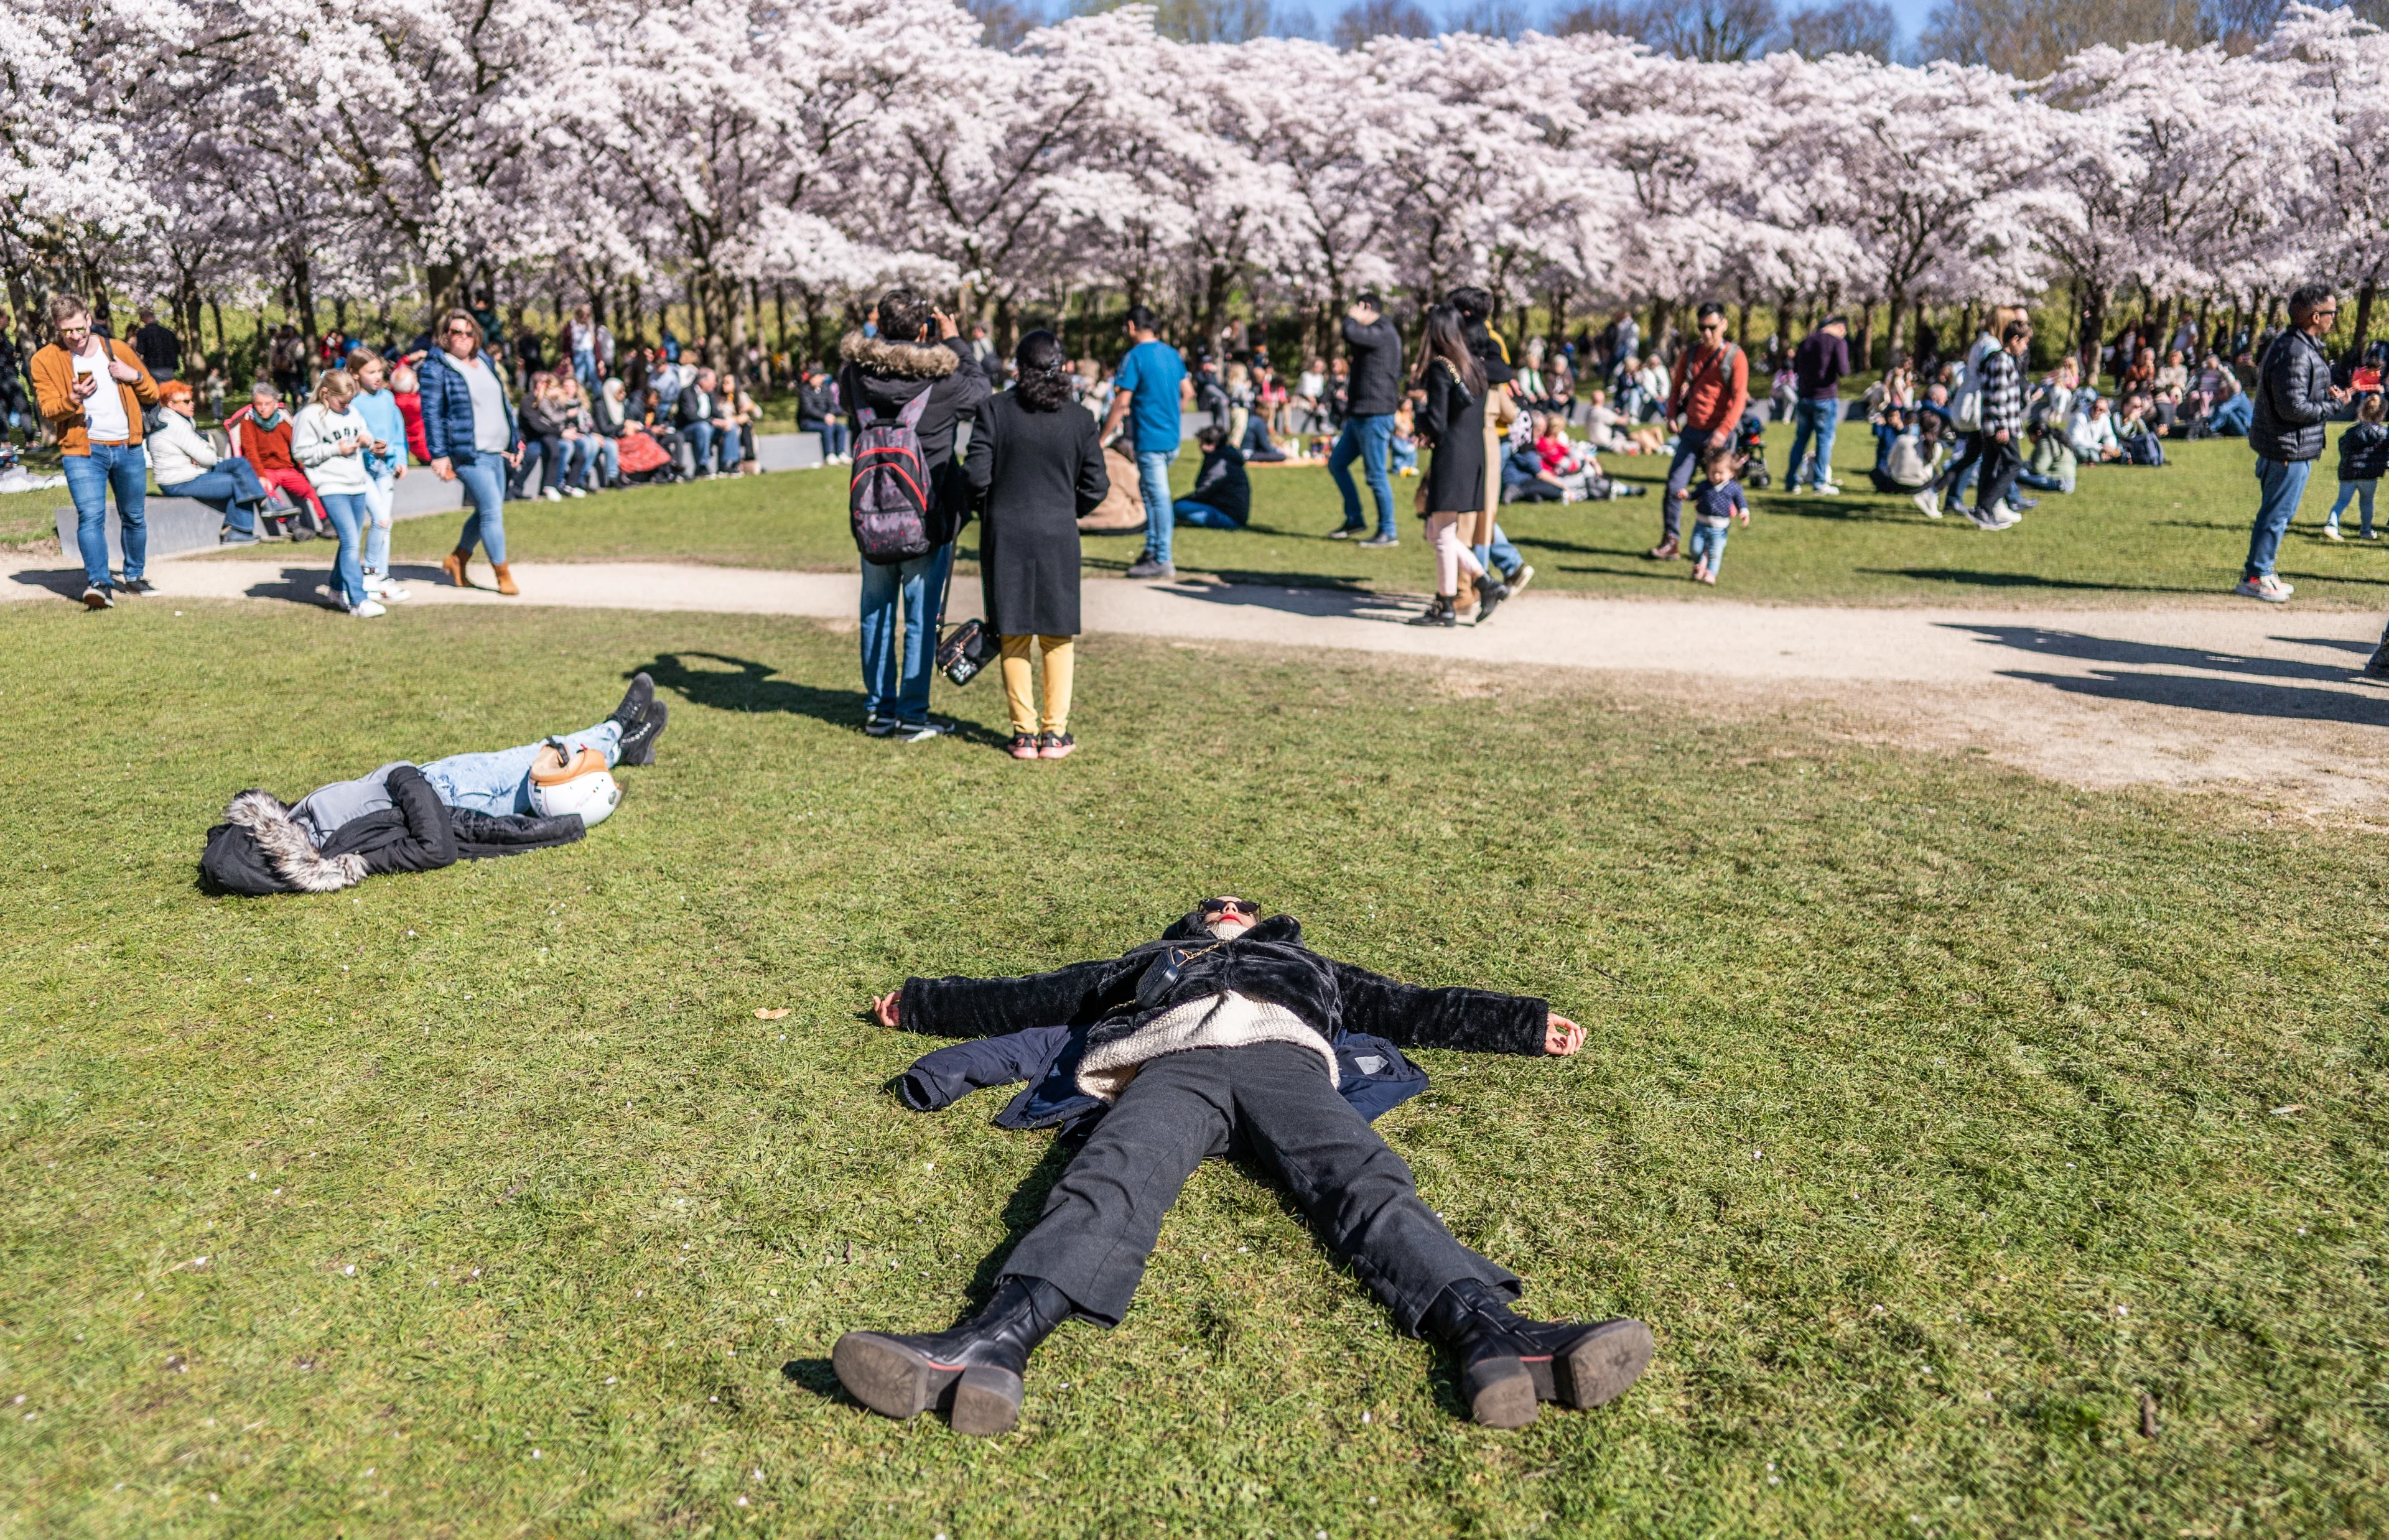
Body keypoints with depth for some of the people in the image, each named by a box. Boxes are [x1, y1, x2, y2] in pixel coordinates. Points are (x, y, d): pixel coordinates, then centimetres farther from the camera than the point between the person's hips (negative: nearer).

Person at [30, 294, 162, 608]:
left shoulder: (118, 349, 8)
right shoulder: (46, 359, 0)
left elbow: (153, 395, 13)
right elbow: (48, 409, -6)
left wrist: (135, 375, -7)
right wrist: (72, 399, -27)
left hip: (128, 449, 3)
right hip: (82, 452, -3)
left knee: (134, 517, 12)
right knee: (91, 516, -17)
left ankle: (134, 576, 28)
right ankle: (98, 583, -22)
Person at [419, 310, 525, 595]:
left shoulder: (485, 362, 16)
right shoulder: (436, 368, -5)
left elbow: (504, 404, 23)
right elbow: (431, 413, -9)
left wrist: (516, 441, 19)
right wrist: (439, 455, -16)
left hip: (495, 452, 8)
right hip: (468, 453, -8)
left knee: (487, 512, 12)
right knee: (492, 510, -9)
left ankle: (456, 560, 30)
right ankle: (503, 575, 1)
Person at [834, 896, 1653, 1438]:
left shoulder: (1305, 965, 46)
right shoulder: (1149, 962, 44)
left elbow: (1411, 1007, 42)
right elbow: (1023, 999, 46)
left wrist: (1528, 1023, 38)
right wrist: (917, 1001, 50)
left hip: (1282, 1055, 1)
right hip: (1172, 1061, 0)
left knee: (1362, 1180, -30)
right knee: (1112, 1179, -33)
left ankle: (1488, 1333, -57)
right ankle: (992, 1344, -60)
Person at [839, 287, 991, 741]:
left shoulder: (858, 368, -5)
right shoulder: (941, 377, -15)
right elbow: (981, 391, 6)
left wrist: (877, 336, 17)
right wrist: (955, 342, 13)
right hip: (928, 515, -3)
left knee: (876, 611, 14)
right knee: (921, 615, 4)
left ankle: (878, 709, 21)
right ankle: (912, 715, 8)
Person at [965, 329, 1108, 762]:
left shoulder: (994, 409, -6)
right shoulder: (1080, 418, -2)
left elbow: (976, 475, -7)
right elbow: (1096, 485, 2)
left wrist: (986, 510, 12)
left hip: (1005, 534, 0)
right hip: (1058, 535, 1)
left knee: (1014, 637, 8)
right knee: (1056, 637, 10)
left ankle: (1024, 733, 12)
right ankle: (1054, 733, 12)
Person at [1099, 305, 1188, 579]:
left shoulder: (1135, 357, -13)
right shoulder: (1171, 353, 10)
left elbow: (1121, 403, -17)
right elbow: (1186, 389, 20)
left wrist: (1103, 439, -12)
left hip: (1150, 440, -8)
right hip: (1172, 437, 8)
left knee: (1158, 497, -4)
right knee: (1149, 489, 20)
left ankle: (1163, 561, 0)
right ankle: (1152, 548, 23)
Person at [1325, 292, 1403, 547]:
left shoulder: (1383, 332, -12)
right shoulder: (1378, 334, 20)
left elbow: (1351, 334, -28)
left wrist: (1351, 318, -9)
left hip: (1374, 416, -11)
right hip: (1359, 416, 11)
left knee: (1376, 475, -6)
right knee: (1337, 463, 14)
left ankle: (1388, 532, 1)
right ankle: (1354, 520, 20)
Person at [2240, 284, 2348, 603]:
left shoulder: (2296, 346, 12)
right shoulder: (2295, 352, -21)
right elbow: (2292, 407, -25)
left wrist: (2328, 395, 5)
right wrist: (2333, 404, -12)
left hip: (2277, 446, 11)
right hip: (2290, 449, -11)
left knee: (2275, 512, 17)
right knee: (2277, 514, -3)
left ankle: (2259, 572, 25)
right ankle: (2255, 577, 4)